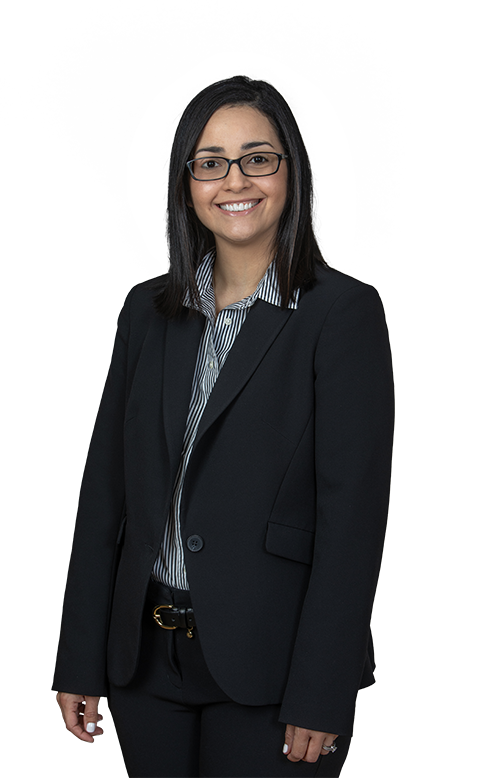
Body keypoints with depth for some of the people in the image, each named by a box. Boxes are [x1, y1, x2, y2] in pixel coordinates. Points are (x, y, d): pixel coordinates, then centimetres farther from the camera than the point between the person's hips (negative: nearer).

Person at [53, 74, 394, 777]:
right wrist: (80, 661, 4)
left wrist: (321, 693, -16)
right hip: (144, 657, 5)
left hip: (269, 664, -4)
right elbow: (106, 487, 7)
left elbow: (354, 508, -12)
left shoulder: (344, 312, -8)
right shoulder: (147, 310, 7)